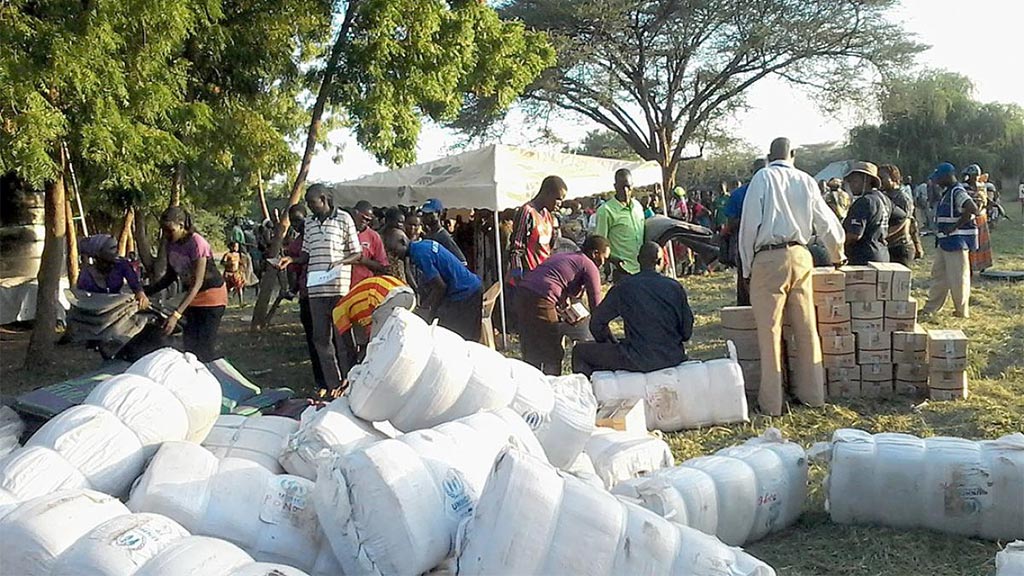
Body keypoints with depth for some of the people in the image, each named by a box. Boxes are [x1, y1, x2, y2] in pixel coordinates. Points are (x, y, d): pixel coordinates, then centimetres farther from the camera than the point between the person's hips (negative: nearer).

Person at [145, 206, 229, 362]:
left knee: (205, 349, -14)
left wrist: (176, 314, -36)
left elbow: (197, 283, -29)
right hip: (192, 296, 8)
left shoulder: (197, 244, -26)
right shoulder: (169, 244, -3)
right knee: (189, 345, 5)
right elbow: (171, 275, 10)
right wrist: (147, 291, -5)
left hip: (211, 295, -8)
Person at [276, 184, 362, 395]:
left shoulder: (344, 219, 0)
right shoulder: (309, 222, 14)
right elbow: (307, 254, 19)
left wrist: (340, 263, -16)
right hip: (315, 288, 5)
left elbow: (357, 254, 1)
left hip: (339, 287, -5)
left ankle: (348, 384, 11)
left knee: (341, 337, 0)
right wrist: (292, 259, 1)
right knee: (321, 338, 7)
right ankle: (332, 384, 15)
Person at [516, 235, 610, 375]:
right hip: (540, 302, -9)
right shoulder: (590, 267, 3)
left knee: (531, 353, 18)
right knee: (553, 355, 3)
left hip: (522, 295, 9)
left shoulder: (562, 256, 28)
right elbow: (596, 306, 3)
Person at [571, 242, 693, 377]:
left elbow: (597, 323, 0)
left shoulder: (624, 288, -6)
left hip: (639, 361, -4)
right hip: (673, 358, 4)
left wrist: (614, 344, 16)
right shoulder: (675, 287, 0)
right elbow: (687, 331, 5)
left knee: (580, 351, 10)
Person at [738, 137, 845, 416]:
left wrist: (747, 266, 4)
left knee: (769, 331, 0)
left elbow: (749, 224, -5)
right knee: (807, 328, 12)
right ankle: (813, 392, 22)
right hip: (800, 256, 4)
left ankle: (771, 401, 4)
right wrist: (837, 254, 34)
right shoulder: (806, 181, 8)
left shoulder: (762, 178, -2)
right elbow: (826, 222, 16)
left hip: (768, 258, -4)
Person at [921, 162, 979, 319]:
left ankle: (962, 312, 9)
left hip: (957, 241, -11)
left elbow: (973, 209, -31)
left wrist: (955, 227, -25)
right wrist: (940, 230, 12)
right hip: (945, 241, 11)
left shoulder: (958, 192, -17)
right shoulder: (947, 192, 14)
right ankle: (930, 308, 21)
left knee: (957, 277, -1)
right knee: (938, 274, 14)